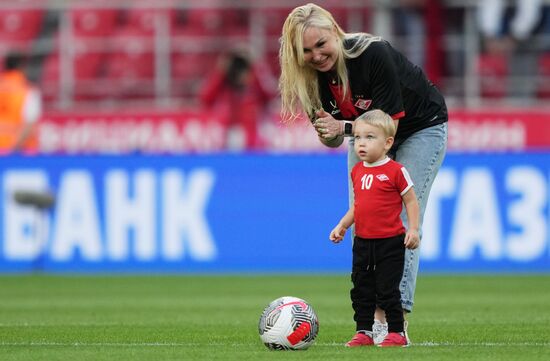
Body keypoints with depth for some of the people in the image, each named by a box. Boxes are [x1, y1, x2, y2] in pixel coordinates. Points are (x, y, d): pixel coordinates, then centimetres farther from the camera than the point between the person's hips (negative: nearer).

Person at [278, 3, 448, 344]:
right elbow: (333, 139, -11)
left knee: (402, 219, -15)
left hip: (420, 127, -6)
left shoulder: (374, 54, -35)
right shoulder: (313, 74, -18)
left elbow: (389, 121, -30)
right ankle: (372, 318, 0)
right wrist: (330, 132, -34)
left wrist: (342, 127, -42)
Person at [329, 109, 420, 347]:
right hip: (362, 242, 6)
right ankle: (363, 332, 18)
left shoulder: (395, 171, -10)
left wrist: (413, 229, -13)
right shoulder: (357, 171, 9)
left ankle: (396, 332, 6)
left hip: (390, 242, -6)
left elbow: (411, 201, -5)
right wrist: (342, 225, 11)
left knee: (387, 290, -4)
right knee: (361, 289, 9)